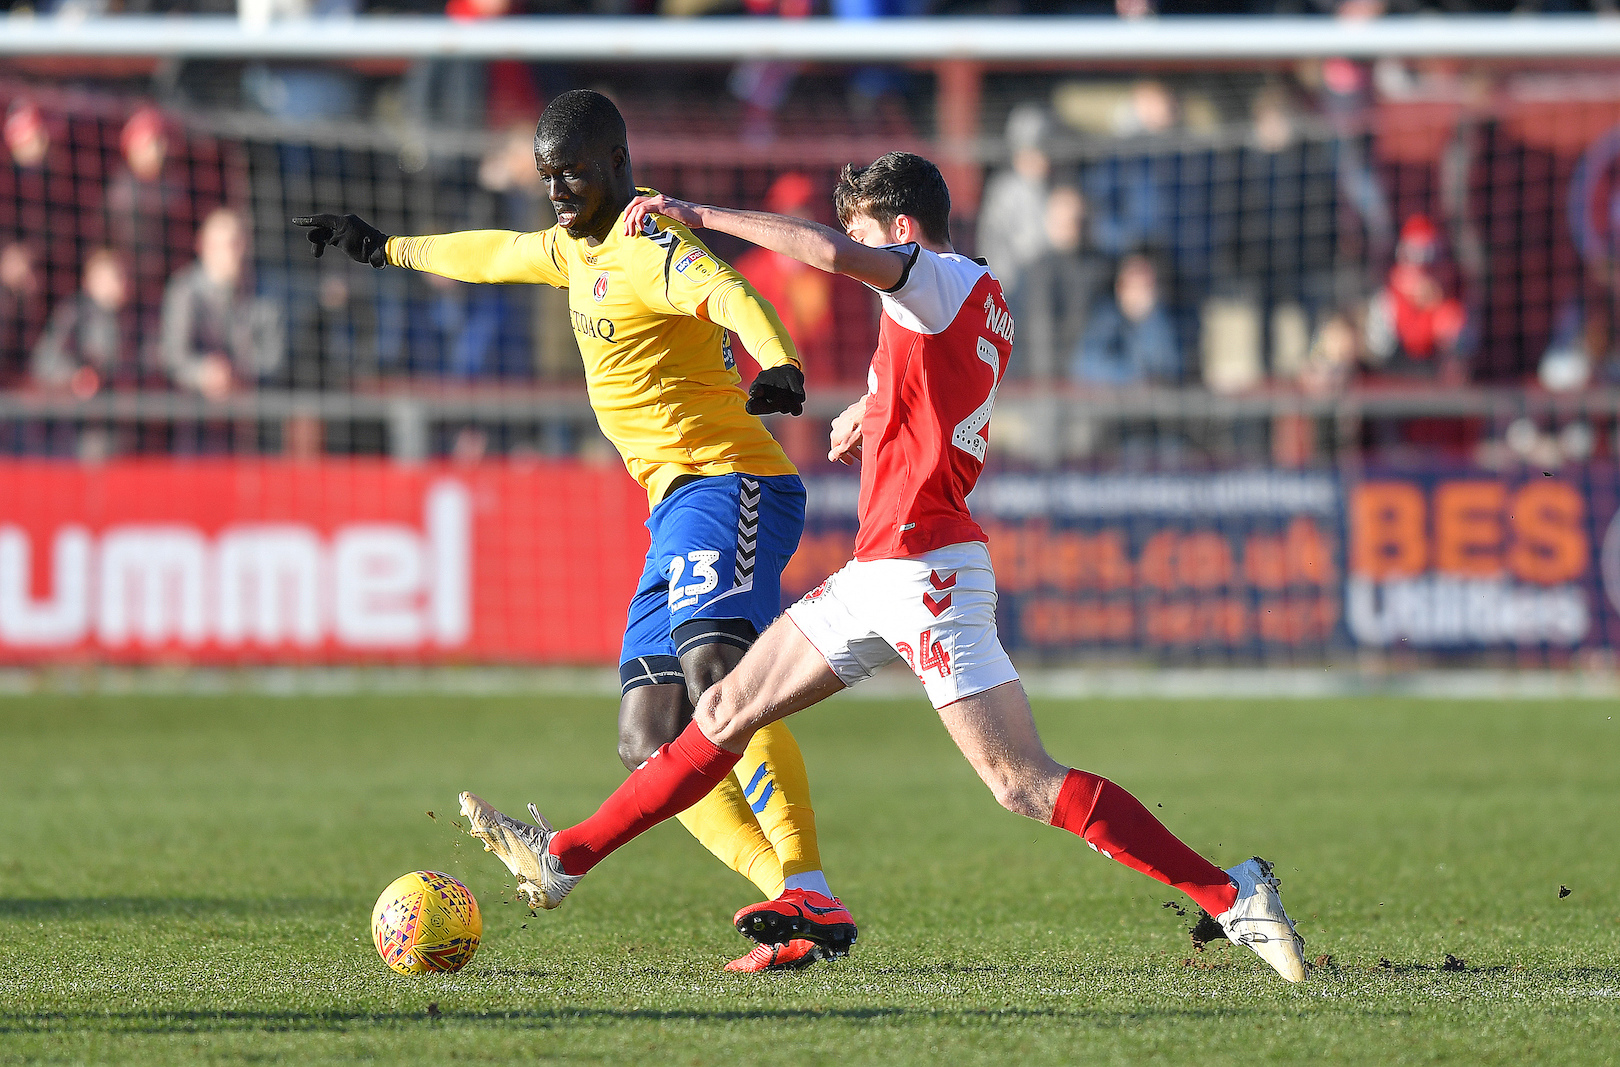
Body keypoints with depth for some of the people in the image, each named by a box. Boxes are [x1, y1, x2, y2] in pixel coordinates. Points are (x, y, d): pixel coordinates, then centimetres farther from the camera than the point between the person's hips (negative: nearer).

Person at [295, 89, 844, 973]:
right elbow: (498, 255, 42)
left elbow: (729, 292, -29)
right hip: (677, 507, 10)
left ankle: (808, 895, -41)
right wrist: (386, 248, 58)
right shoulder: (580, 248, 21)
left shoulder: (649, 245, -9)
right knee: (651, 748, -3)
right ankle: (794, 900, -14)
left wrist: (780, 367, -50)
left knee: (716, 673, -32)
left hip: (727, 486, -10)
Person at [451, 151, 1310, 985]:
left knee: (1022, 782, -14)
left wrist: (702, 215, -19)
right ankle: (562, 861, 19)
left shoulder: (945, 280, -10)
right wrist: (873, 411, 26)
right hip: (878, 572, 10)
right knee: (726, 714, 13)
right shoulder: (980, 301, 17)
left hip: (925, 565, -10)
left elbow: (830, 251, -27)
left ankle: (1230, 895, -14)